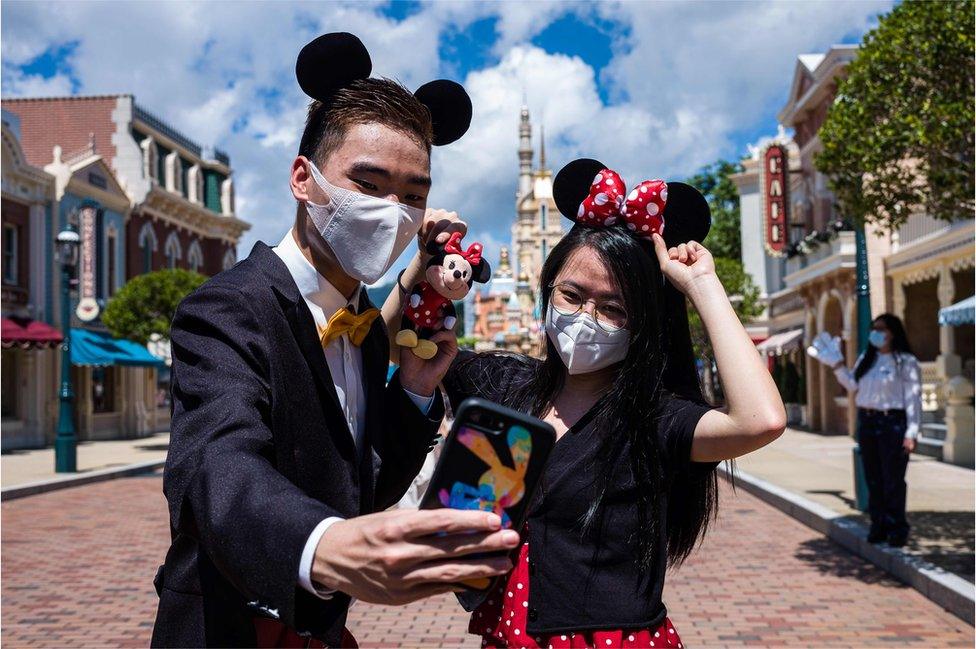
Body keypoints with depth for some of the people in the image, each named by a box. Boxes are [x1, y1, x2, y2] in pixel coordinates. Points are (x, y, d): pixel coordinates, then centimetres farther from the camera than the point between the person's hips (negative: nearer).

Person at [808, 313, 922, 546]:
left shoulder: (906, 361, -6)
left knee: (893, 479, -3)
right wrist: (835, 362, 4)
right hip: (866, 422, 6)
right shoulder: (866, 359, 14)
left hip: (892, 423, -6)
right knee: (873, 479, 10)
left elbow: (913, 399, -9)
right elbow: (853, 385, 10)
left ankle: (896, 528, 7)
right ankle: (879, 525, 18)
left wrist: (911, 433, -15)